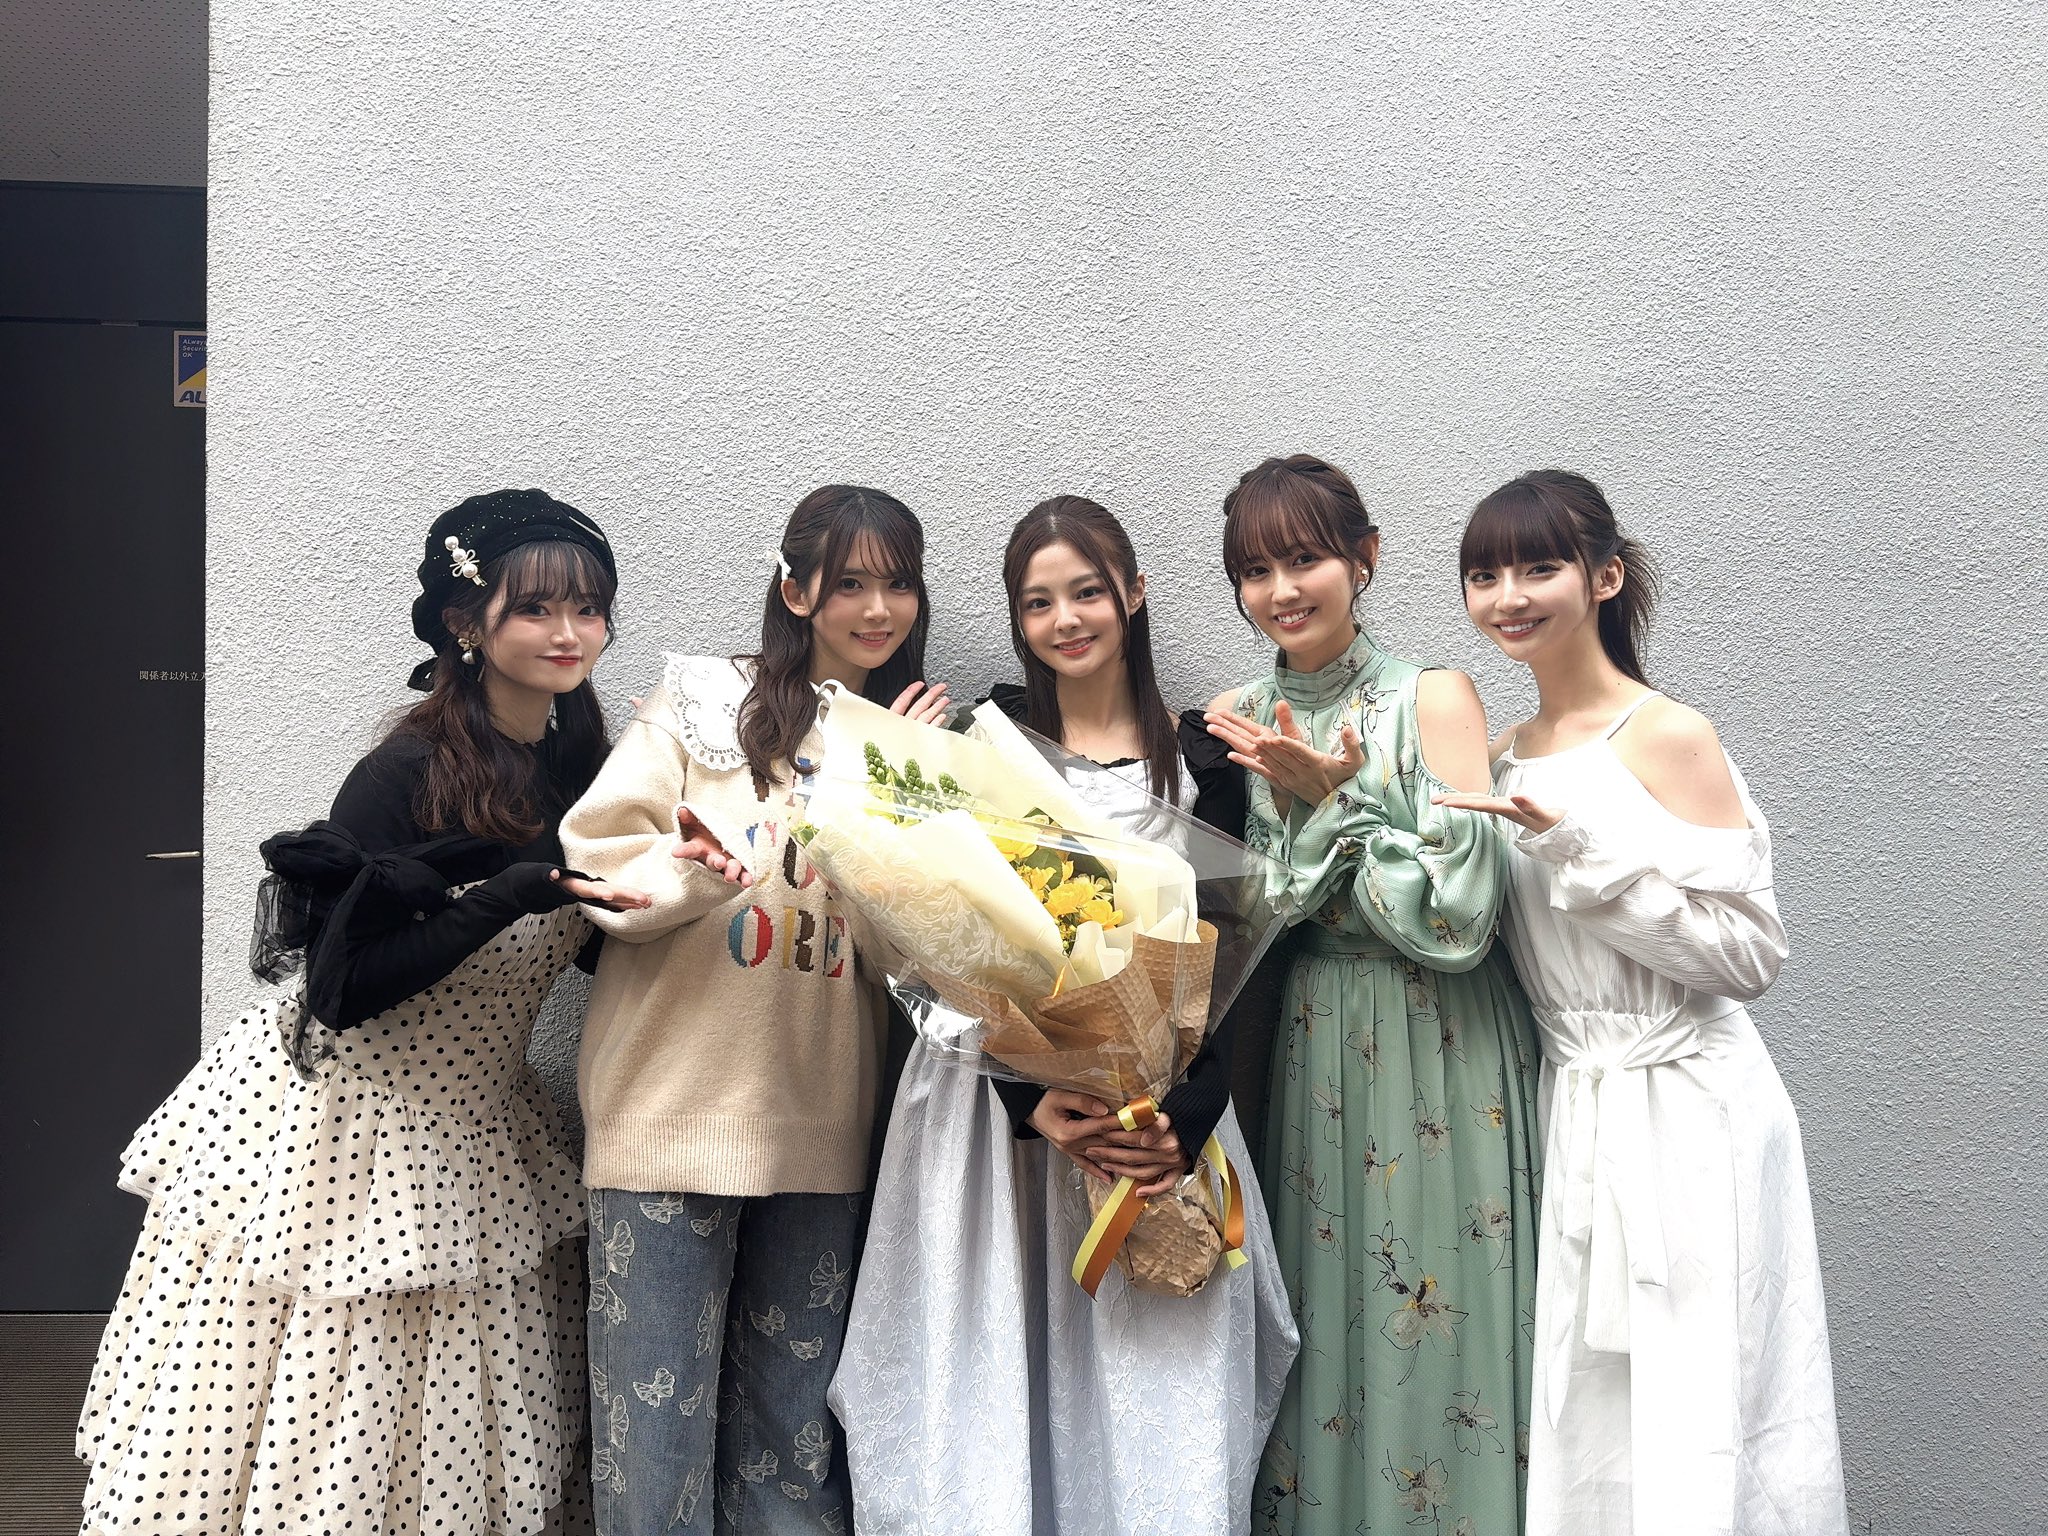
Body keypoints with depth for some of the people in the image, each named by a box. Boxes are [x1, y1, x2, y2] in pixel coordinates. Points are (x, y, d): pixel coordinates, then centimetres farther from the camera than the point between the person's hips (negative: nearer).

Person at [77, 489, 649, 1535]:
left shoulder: (584, 767, 0)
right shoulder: (409, 773, -19)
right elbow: (341, 987, -21)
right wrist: (510, 894, -29)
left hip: (474, 1133, 6)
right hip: (337, 1127, -6)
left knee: (448, 1445, 11)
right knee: (278, 1443, 5)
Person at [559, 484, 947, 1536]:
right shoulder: (703, 702, 1)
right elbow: (596, 867, -5)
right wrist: (690, 868, -24)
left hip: (818, 1125, 4)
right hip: (675, 1109, -3)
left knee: (793, 1428, 13)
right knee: (657, 1422, 1)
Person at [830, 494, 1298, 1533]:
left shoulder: (1199, 757, 5)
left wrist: (1187, 1117, -13)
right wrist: (1032, 1101, -16)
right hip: (996, 1100, 0)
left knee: (1156, 1388, 2)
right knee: (996, 1382, 2)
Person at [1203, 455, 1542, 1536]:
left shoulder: (1431, 700, -8)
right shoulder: (1235, 726, 5)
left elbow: (1459, 917, -15)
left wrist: (1327, 796, -17)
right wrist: (1310, 805, -15)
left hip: (1438, 1054, -3)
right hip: (1302, 1051, 4)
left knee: (1434, 1327, 3)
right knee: (1320, 1319, 10)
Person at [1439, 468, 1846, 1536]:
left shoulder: (1668, 737, -10)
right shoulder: (1504, 761, 11)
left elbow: (1751, 950, -15)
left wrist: (1578, 847, -22)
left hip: (1684, 1115, -6)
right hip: (1570, 1115, 7)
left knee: (1692, 1421, 0)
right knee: (1587, 1426, 12)